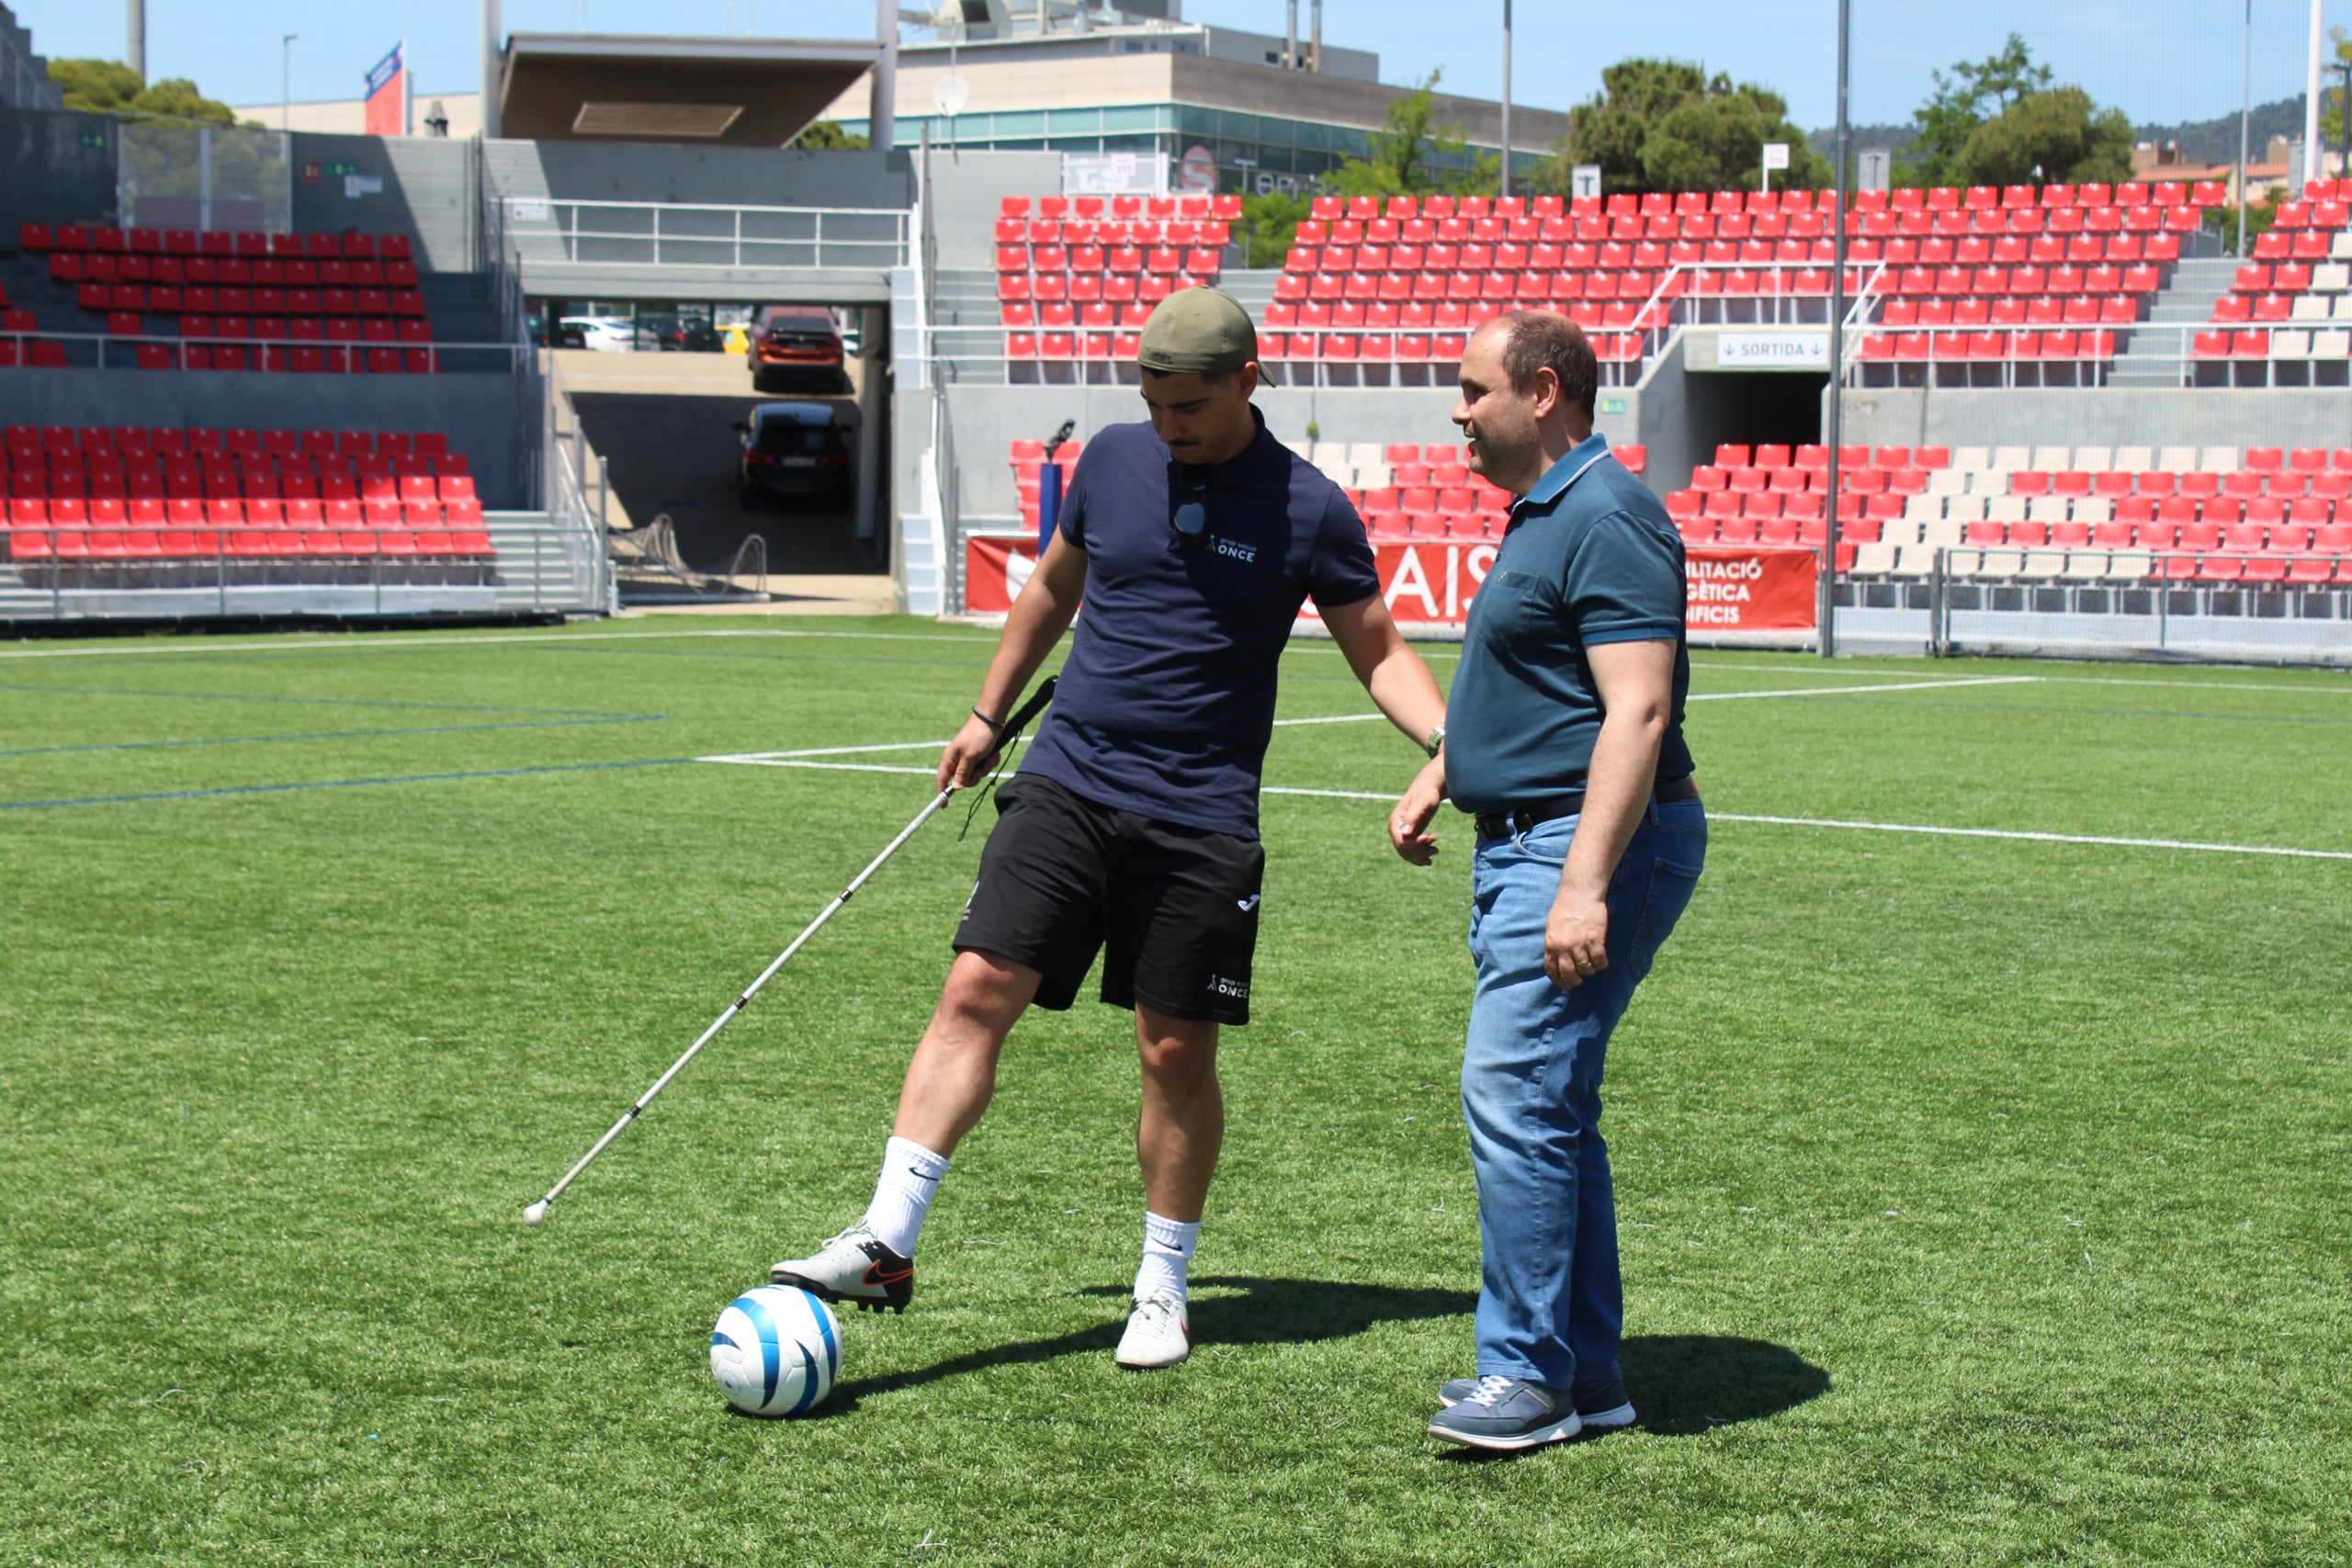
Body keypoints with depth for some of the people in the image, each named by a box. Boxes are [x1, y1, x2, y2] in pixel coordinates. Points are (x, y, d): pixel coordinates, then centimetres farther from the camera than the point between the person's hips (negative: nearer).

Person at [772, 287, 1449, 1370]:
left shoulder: (1309, 511, -4)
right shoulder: (1113, 461, 5)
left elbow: (1379, 651, 5)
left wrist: (1447, 735, -13)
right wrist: (989, 714, 26)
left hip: (1200, 820, -2)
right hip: (1066, 783, 2)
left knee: (1177, 1053, 2)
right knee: (977, 990, -12)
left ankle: (1162, 1290, 19)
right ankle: (887, 1241, -12)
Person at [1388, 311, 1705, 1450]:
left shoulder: (1607, 520, -16)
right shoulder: (1543, 515, 17)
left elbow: (1637, 712, -24)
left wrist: (1585, 886, -30)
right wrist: (1440, 774, 22)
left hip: (1591, 845, -11)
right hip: (1525, 843, 11)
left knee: (1513, 1091, -13)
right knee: (1549, 1106, 12)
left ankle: (1529, 1373, -7)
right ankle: (1585, 1373, 19)